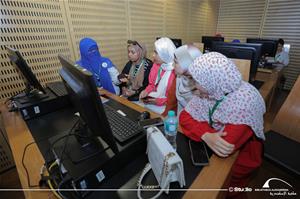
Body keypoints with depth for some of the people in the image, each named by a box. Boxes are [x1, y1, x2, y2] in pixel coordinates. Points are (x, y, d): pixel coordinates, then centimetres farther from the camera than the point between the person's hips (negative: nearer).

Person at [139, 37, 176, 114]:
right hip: (153, 98, 6)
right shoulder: (156, 65, 3)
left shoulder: (175, 71, -19)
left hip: (165, 105, -6)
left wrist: (159, 101, -20)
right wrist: (146, 91, -5)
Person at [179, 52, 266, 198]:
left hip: (239, 155, -5)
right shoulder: (210, 90, -12)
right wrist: (206, 135, -28)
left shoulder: (244, 100, -31)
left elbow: (225, 149, -37)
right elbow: (185, 116, -11)